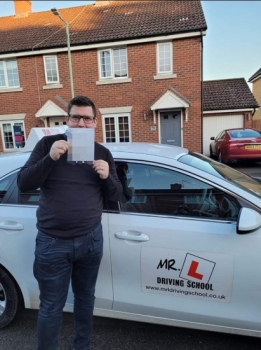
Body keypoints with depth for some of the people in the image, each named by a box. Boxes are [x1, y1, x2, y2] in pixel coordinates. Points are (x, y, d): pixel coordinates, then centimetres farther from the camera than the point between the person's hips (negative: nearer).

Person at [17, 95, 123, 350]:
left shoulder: (103, 153, 3)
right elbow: (23, 184, -9)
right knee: (51, 307, 11)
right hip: (52, 242, -2)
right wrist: (50, 158, -23)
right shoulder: (48, 144, -3)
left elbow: (116, 195, 5)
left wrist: (107, 177, -16)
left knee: (85, 298, 20)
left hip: (91, 239, 3)